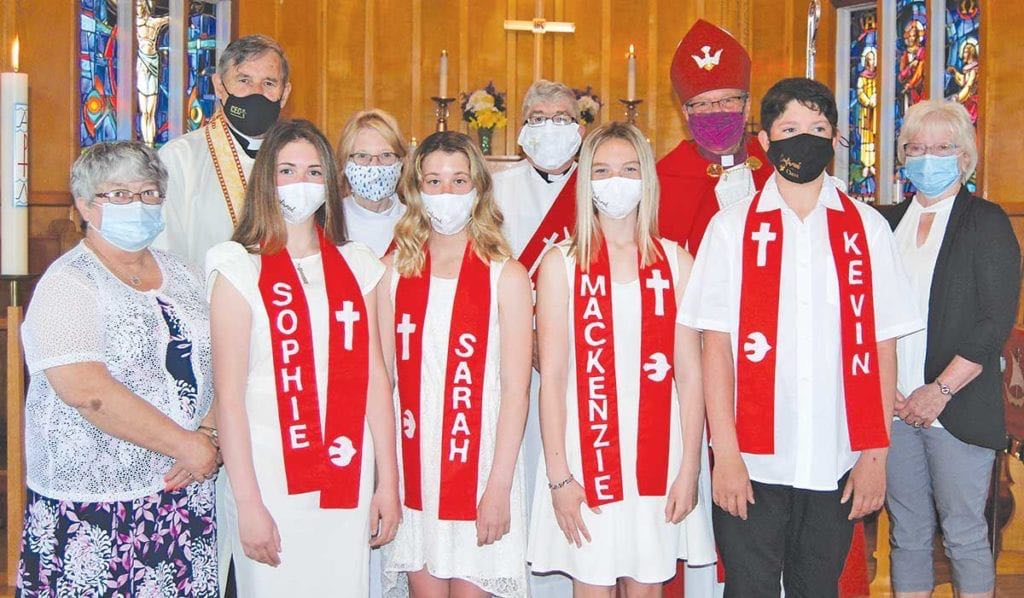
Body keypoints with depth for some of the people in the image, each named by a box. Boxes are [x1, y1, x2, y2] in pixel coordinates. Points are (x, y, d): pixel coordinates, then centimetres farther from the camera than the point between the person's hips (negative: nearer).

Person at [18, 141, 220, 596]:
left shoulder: (180, 276, 11)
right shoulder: (68, 285, -9)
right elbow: (88, 392, -21)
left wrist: (210, 435, -9)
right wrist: (186, 445, -17)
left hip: (186, 490, 5)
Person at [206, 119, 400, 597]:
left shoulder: (357, 266, 10)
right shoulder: (240, 269, -2)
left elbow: (376, 380, 9)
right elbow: (229, 396, -7)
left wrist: (388, 483, 6)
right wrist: (248, 503, -12)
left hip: (349, 481, 4)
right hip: (271, 480, -3)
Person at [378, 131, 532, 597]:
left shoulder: (505, 276, -3)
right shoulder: (395, 270, 5)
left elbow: (515, 389, -6)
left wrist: (499, 487, -11)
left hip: (480, 465, -2)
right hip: (412, 467, 3)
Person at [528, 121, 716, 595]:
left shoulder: (675, 262, 5)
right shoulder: (562, 264, 1)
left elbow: (689, 373, 3)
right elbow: (552, 377, -2)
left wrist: (689, 467, -2)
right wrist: (558, 475, -6)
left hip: (656, 456, 2)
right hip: (585, 459, -1)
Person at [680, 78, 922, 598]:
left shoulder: (867, 228, 6)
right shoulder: (732, 227, 3)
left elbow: (882, 346, 5)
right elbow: (716, 345, -2)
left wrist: (875, 454, 0)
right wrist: (726, 452, -8)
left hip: (836, 461, 1)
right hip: (752, 461, -1)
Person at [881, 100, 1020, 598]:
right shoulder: (888, 223, 12)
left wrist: (939, 391, -14)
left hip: (957, 409, -4)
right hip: (894, 406, 4)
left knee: (964, 534, 2)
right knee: (907, 533, 10)